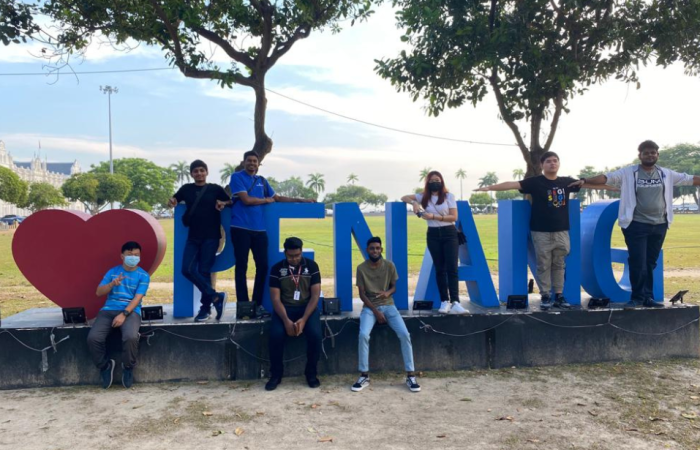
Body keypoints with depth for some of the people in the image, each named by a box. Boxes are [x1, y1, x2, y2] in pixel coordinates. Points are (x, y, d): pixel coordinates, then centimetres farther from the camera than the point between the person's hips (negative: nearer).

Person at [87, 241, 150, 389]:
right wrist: (112, 284, -10)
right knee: (93, 337, -24)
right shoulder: (112, 271, 14)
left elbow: (137, 298, -5)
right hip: (109, 310, 3)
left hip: (131, 311, -3)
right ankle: (105, 366, 4)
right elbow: (99, 292, 9)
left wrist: (124, 314, -19)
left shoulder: (143, 275, 5)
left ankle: (128, 367, -4)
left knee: (131, 337, -34)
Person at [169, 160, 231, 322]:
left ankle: (205, 308, 10)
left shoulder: (215, 189, 4)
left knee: (204, 271, -2)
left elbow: (231, 202, 7)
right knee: (187, 269, -9)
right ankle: (216, 297, 1)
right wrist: (172, 202, -9)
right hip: (193, 237, 3)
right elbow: (174, 200, 14)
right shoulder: (186, 188, 11)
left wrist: (224, 203, -14)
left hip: (211, 237, -3)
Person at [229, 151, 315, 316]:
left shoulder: (262, 181, 16)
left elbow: (277, 198, 23)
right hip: (241, 229, -5)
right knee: (241, 267, -1)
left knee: (262, 265, 2)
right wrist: (266, 200, 2)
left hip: (259, 229, 5)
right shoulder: (237, 177, -1)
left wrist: (301, 200, 20)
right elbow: (246, 200, -12)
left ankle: (257, 303, 13)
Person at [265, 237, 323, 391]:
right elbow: (275, 299, -7)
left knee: (315, 334, -27)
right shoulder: (277, 269, -3)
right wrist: (286, 320, -22)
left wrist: (304, 319, -20)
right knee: (276, 335, -28)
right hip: (284, 308, 0)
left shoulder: (312, 266, -3)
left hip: (307, 307, 0)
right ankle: (276, 374, -4)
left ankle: (311, 373, -3)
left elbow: (315, 295, -7)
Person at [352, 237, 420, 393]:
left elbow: (394, 286, 9)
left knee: (404, 334, -20)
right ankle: (364, 376, -12)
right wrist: (376, 312, -13)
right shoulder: (361, 268, -4)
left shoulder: (389, 266, 0)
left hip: (388, 305, 1)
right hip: (370, 307, -1)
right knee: (363, 335, -28)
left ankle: (410, 376, -8)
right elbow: (362, 294, -4)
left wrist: (388, 293, -16)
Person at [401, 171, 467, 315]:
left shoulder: (449, 196, -1)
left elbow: (454, 217, -7)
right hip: (433, 235, 2)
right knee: (439, 269, 4)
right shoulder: (424, 197, 7)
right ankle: (444, 301, 9)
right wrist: (413, 202, -10)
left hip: (449, 233, -2)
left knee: (452, 268, -10)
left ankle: (455, 302, -14)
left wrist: (434, 216, -16)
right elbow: (404, 198, 12)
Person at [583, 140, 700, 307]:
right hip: (637, 225, -4)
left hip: (659, 226, 4)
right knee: (637, 263, -4)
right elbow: (606, 177, -14)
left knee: (650, 263, 11)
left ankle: (648, 297, 20)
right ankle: (638, 297, 10)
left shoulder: (667, 174, 9)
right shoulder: (628, 172, -4)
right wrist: (585, 181, -27)